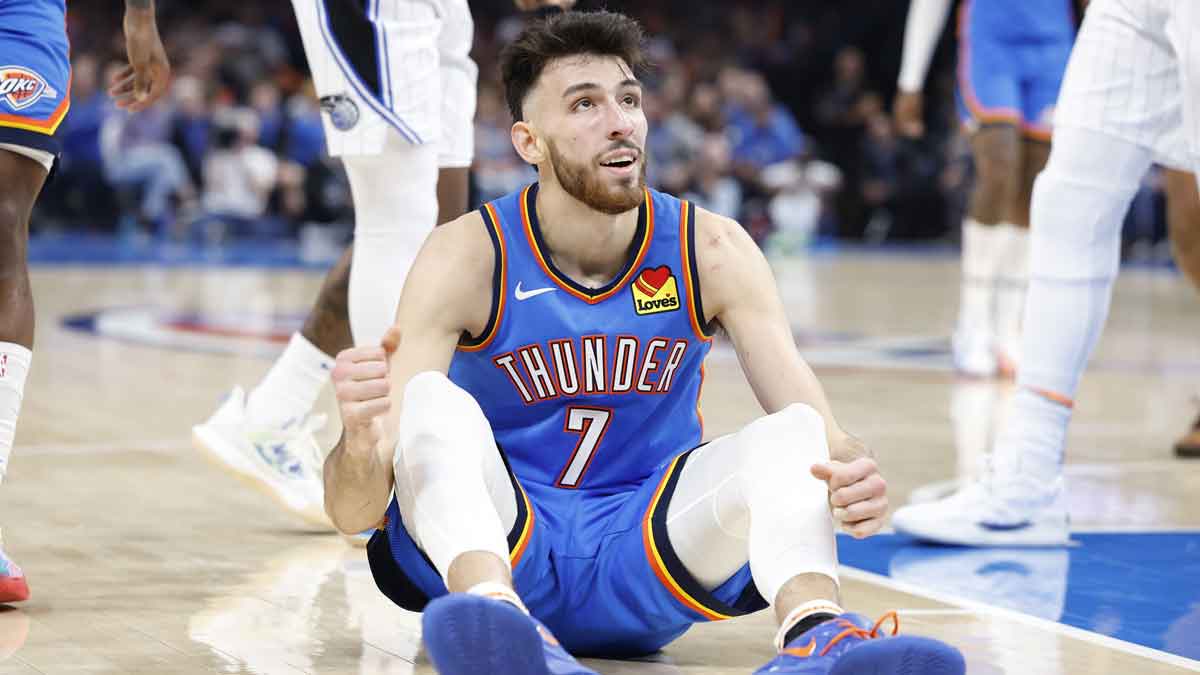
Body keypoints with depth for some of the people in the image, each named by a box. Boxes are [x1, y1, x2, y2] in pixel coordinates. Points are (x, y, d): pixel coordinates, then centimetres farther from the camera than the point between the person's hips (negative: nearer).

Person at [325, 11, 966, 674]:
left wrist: (851, 476, -35)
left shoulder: (710, 250, -3)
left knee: (793, 432, -22)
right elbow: (353, 512, -18)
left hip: (644, 572, 2)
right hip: (491, 553, -2)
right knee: (433, 403, -29)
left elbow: (818, 421, -9)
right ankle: (497, 618, -58)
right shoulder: (464, 258, -11)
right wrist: (360, 442, -44)